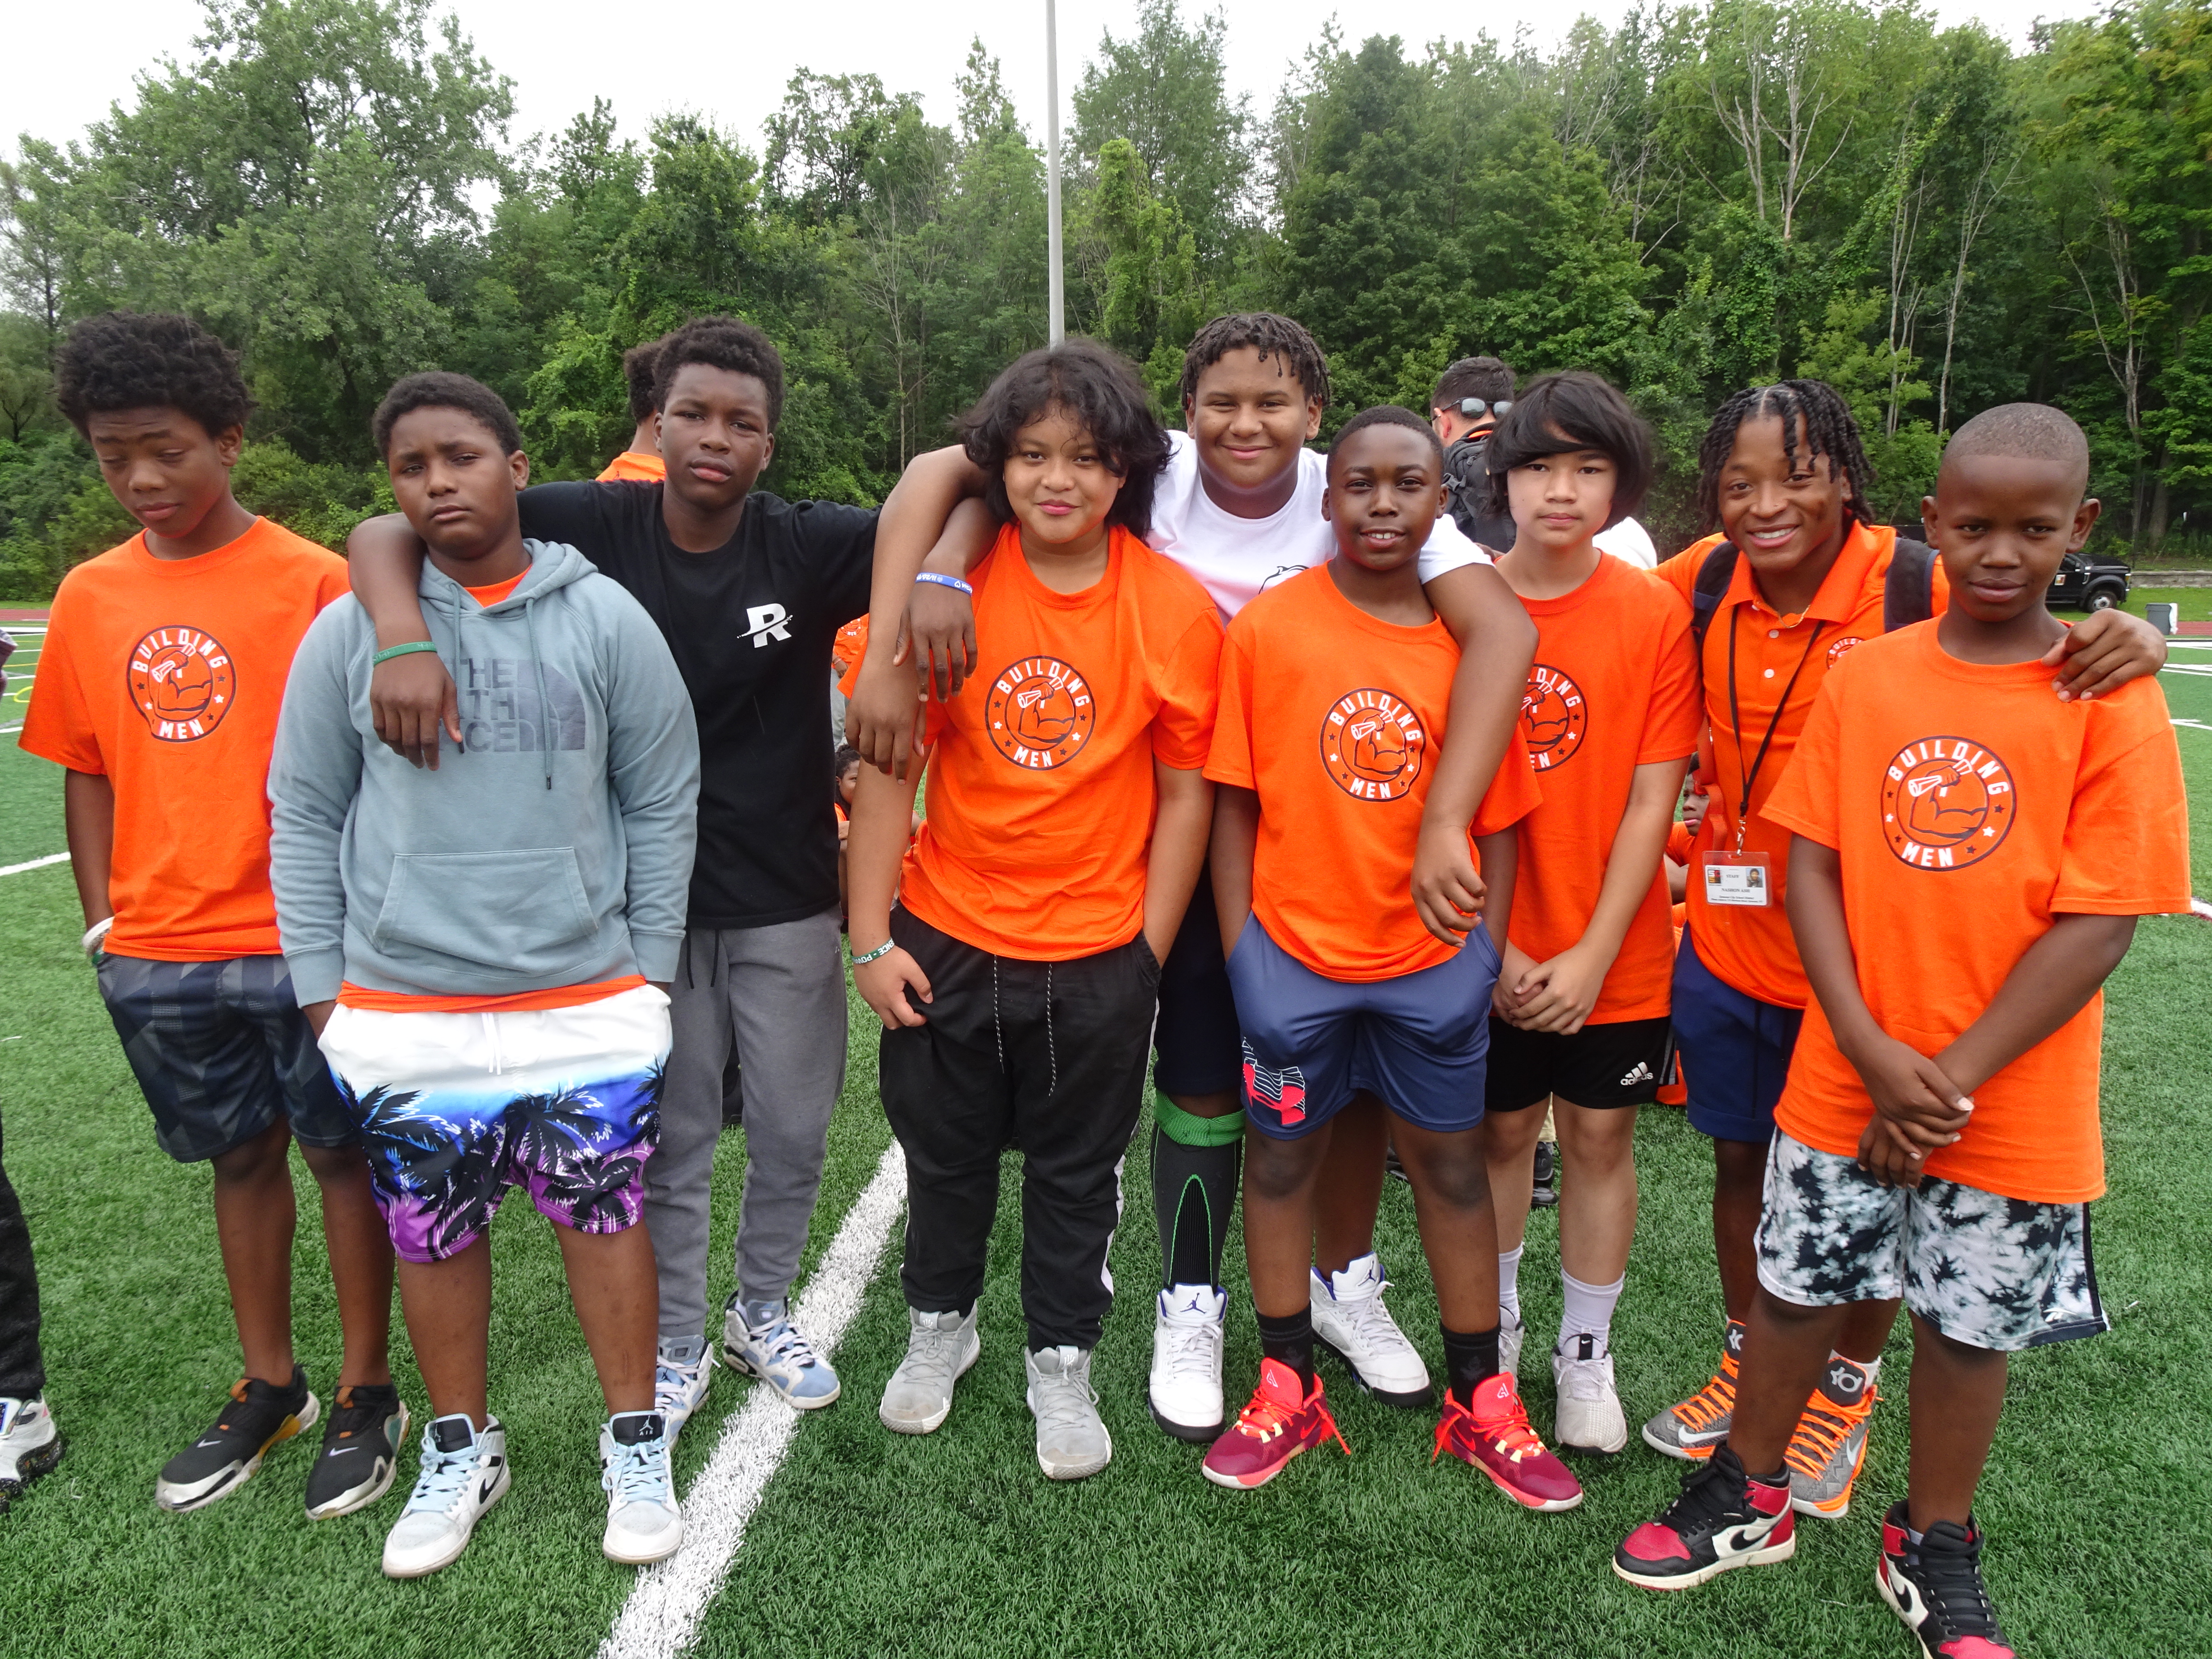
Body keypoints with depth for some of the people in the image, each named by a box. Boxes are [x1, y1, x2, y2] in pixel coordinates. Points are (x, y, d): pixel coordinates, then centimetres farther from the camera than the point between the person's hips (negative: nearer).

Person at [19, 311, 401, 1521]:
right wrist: (104, 923, 7)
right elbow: (87, 770, 12)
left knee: (341, 1153, 7)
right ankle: (269, 1388, 32)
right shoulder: (90, 596, 7)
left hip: (300, 941, -4)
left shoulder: (313, 581, -8)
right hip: (157, 956, 5)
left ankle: (366, 1397, 22)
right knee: (240, 1158, 17)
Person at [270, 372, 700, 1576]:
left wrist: (650, 969, 2)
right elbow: (305, 815, 7)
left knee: (606, 1218, 6)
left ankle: (635, 1443, 26)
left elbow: (663, 803, 3)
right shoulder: (347, 630, 2)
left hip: (589, 1003, -1)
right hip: (402, 1014, 2)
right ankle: (461, 1450, 34)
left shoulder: (605, 619, -1)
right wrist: (319, 984, 5)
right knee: (433, 1232, 12)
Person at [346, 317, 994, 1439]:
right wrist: (403, 635, -29)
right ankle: (675, 1346, 36)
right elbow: (388, 534, -7)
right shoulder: (594, 528, -8)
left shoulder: (807, 545, -10)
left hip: (789, 904, 1)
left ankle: (763, 1312, 41)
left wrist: (887, 651, -34)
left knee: (793, 1134, 14)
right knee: (669, 1144, 13)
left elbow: (959, 498, -19)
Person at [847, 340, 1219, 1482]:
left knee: (1077, 1171, 16)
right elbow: (887, 767, -5)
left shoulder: (1176, 609, -9)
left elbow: (1186, 793, -3)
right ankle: (939, 1325, 46)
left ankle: (1061, 1366, 37)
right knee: (944, 1154, 20)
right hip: (946, 938, 1)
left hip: (1097, 955, -1)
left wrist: (1148, 954, -3)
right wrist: (871, 938, -6)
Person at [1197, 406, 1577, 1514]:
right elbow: (1233, 801, -4)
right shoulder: (1266, 626, -6)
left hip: (1431, 962, 1)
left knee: (1451, 1165, 13)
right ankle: (1288, 1390, 32)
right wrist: (1239, 952, -7)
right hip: (1292, 953, 0)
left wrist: (1483, 953, -4)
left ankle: (1480, 1402, 32)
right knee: (1281, 1158, 12)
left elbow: (1498, 817, 3)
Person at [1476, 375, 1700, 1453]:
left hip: (1615, 951, 0)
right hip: (1489, 949, 1)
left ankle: (1586, 1356, 30)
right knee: (1500, 1130, 13)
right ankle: (1496, 1329, 35)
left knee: (1601, 1136, 11)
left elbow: (1652, 800, -7)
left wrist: (1594, 953, -13)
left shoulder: (1658, 615, -6)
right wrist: (1488, 945, -9)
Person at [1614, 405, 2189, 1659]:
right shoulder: (1870, 675, -2)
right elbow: (1811, 862, -4)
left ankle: (1935, 1552, 37)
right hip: (1845, 1080, 2)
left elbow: (2098, 923, -12)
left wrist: (1951, 1082, -14)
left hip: (2012, 1108, -1)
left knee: (1969, 1325, 14)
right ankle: (1749, 1500, 36)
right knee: (1796, 1289, 13)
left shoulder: (2112, 703, -9)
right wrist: (1874, 1055, -12)